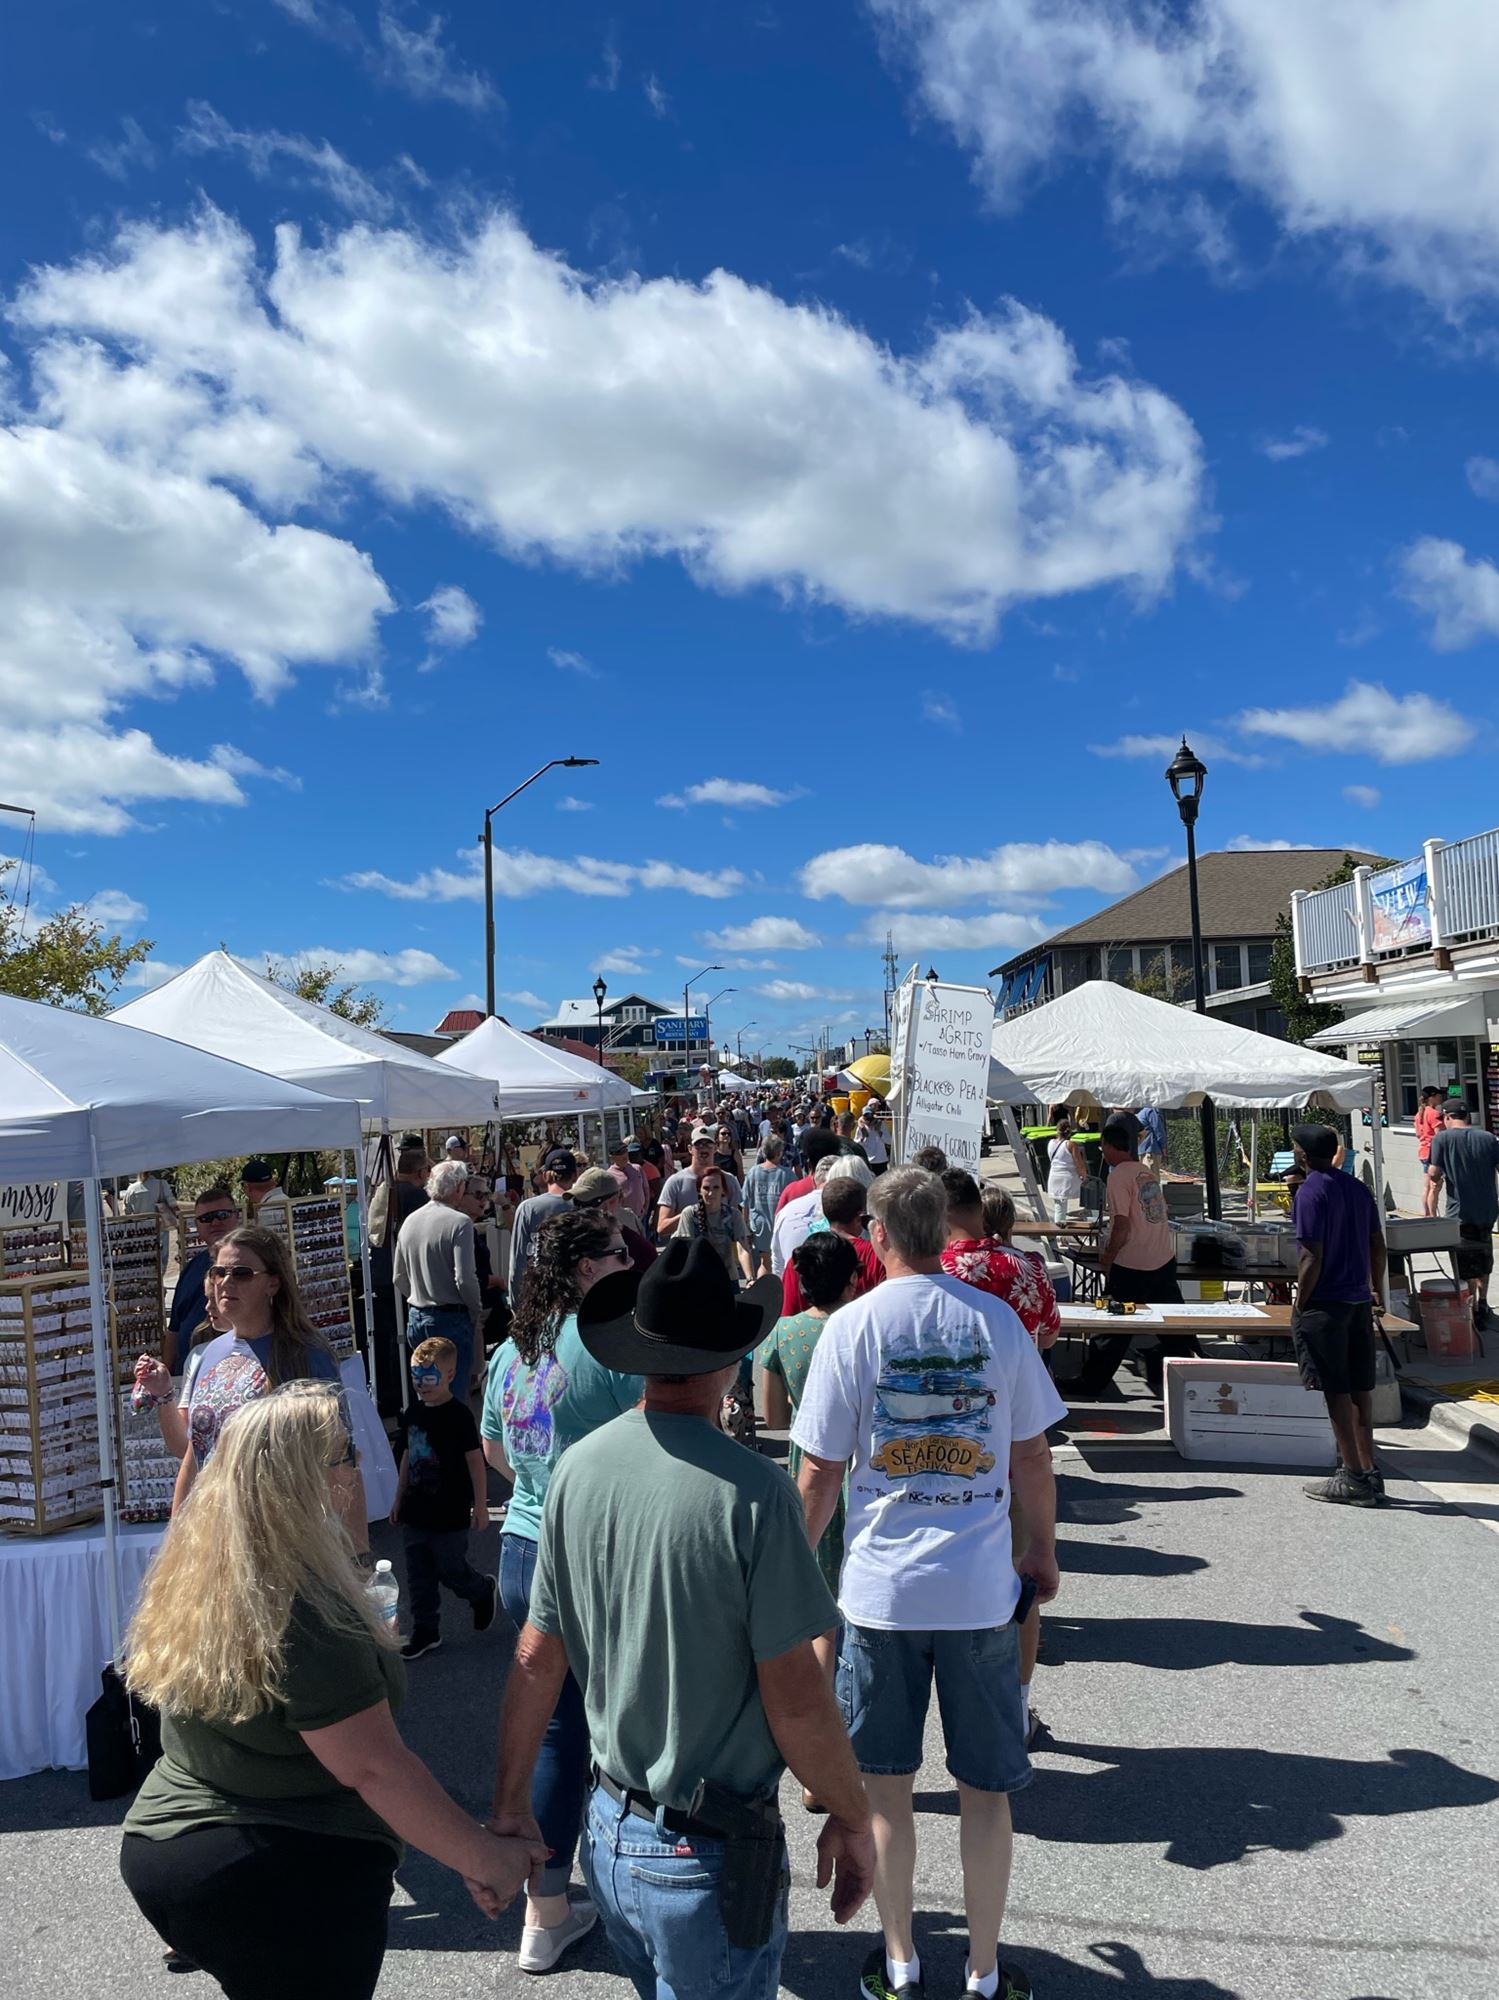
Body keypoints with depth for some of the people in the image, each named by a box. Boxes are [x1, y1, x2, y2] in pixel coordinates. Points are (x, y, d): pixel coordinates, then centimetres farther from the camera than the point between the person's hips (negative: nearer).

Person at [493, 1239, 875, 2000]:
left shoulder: (578, 1470, -7)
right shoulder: (750, 1490, -24)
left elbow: (536, 1660, 0)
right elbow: (795, 1698, -19)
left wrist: (509, 1803, 11)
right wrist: (852, 1821, -4)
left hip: (608, 1831, 6)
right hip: (708, 1855, -5)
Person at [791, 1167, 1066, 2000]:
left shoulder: (853, 1325, -10)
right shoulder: (997, 1320, -5)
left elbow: (821, 1472, -7)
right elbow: (1033, 1455, 2)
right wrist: (1044, 1549, 17)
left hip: (881, 1586, -1)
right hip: (981, 1585, 1)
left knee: (887, 1783, 16)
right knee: (986, 1788, 15)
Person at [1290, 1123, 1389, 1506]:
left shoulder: (1311, 1191, -14)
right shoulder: (1357, 1188, 9)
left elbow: (1312, 1257, -18)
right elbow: (1377, 1246, 14)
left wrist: (1299, 1305, -9)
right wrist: (1377, 1291, 23)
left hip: (1325, 1305, -8)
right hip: (1359, 1302, 8)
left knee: (1337, 1392, -1)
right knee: (1360, 1389, 12)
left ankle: (1353, 1478, 3)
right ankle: (1369, 1473, 18)